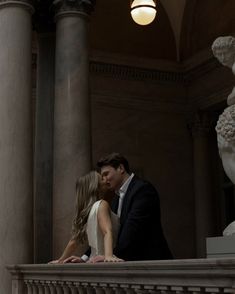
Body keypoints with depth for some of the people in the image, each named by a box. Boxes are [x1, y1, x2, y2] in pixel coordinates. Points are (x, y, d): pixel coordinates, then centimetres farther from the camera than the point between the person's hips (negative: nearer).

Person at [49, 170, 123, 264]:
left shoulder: (84, 211, 14)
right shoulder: (102, 204, -7)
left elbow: (74, 241, 18)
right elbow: (107, 231, -23)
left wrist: (60, 260, 29)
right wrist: (108, 256, -35)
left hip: (94, 259, 8)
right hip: (103, 263, -8)